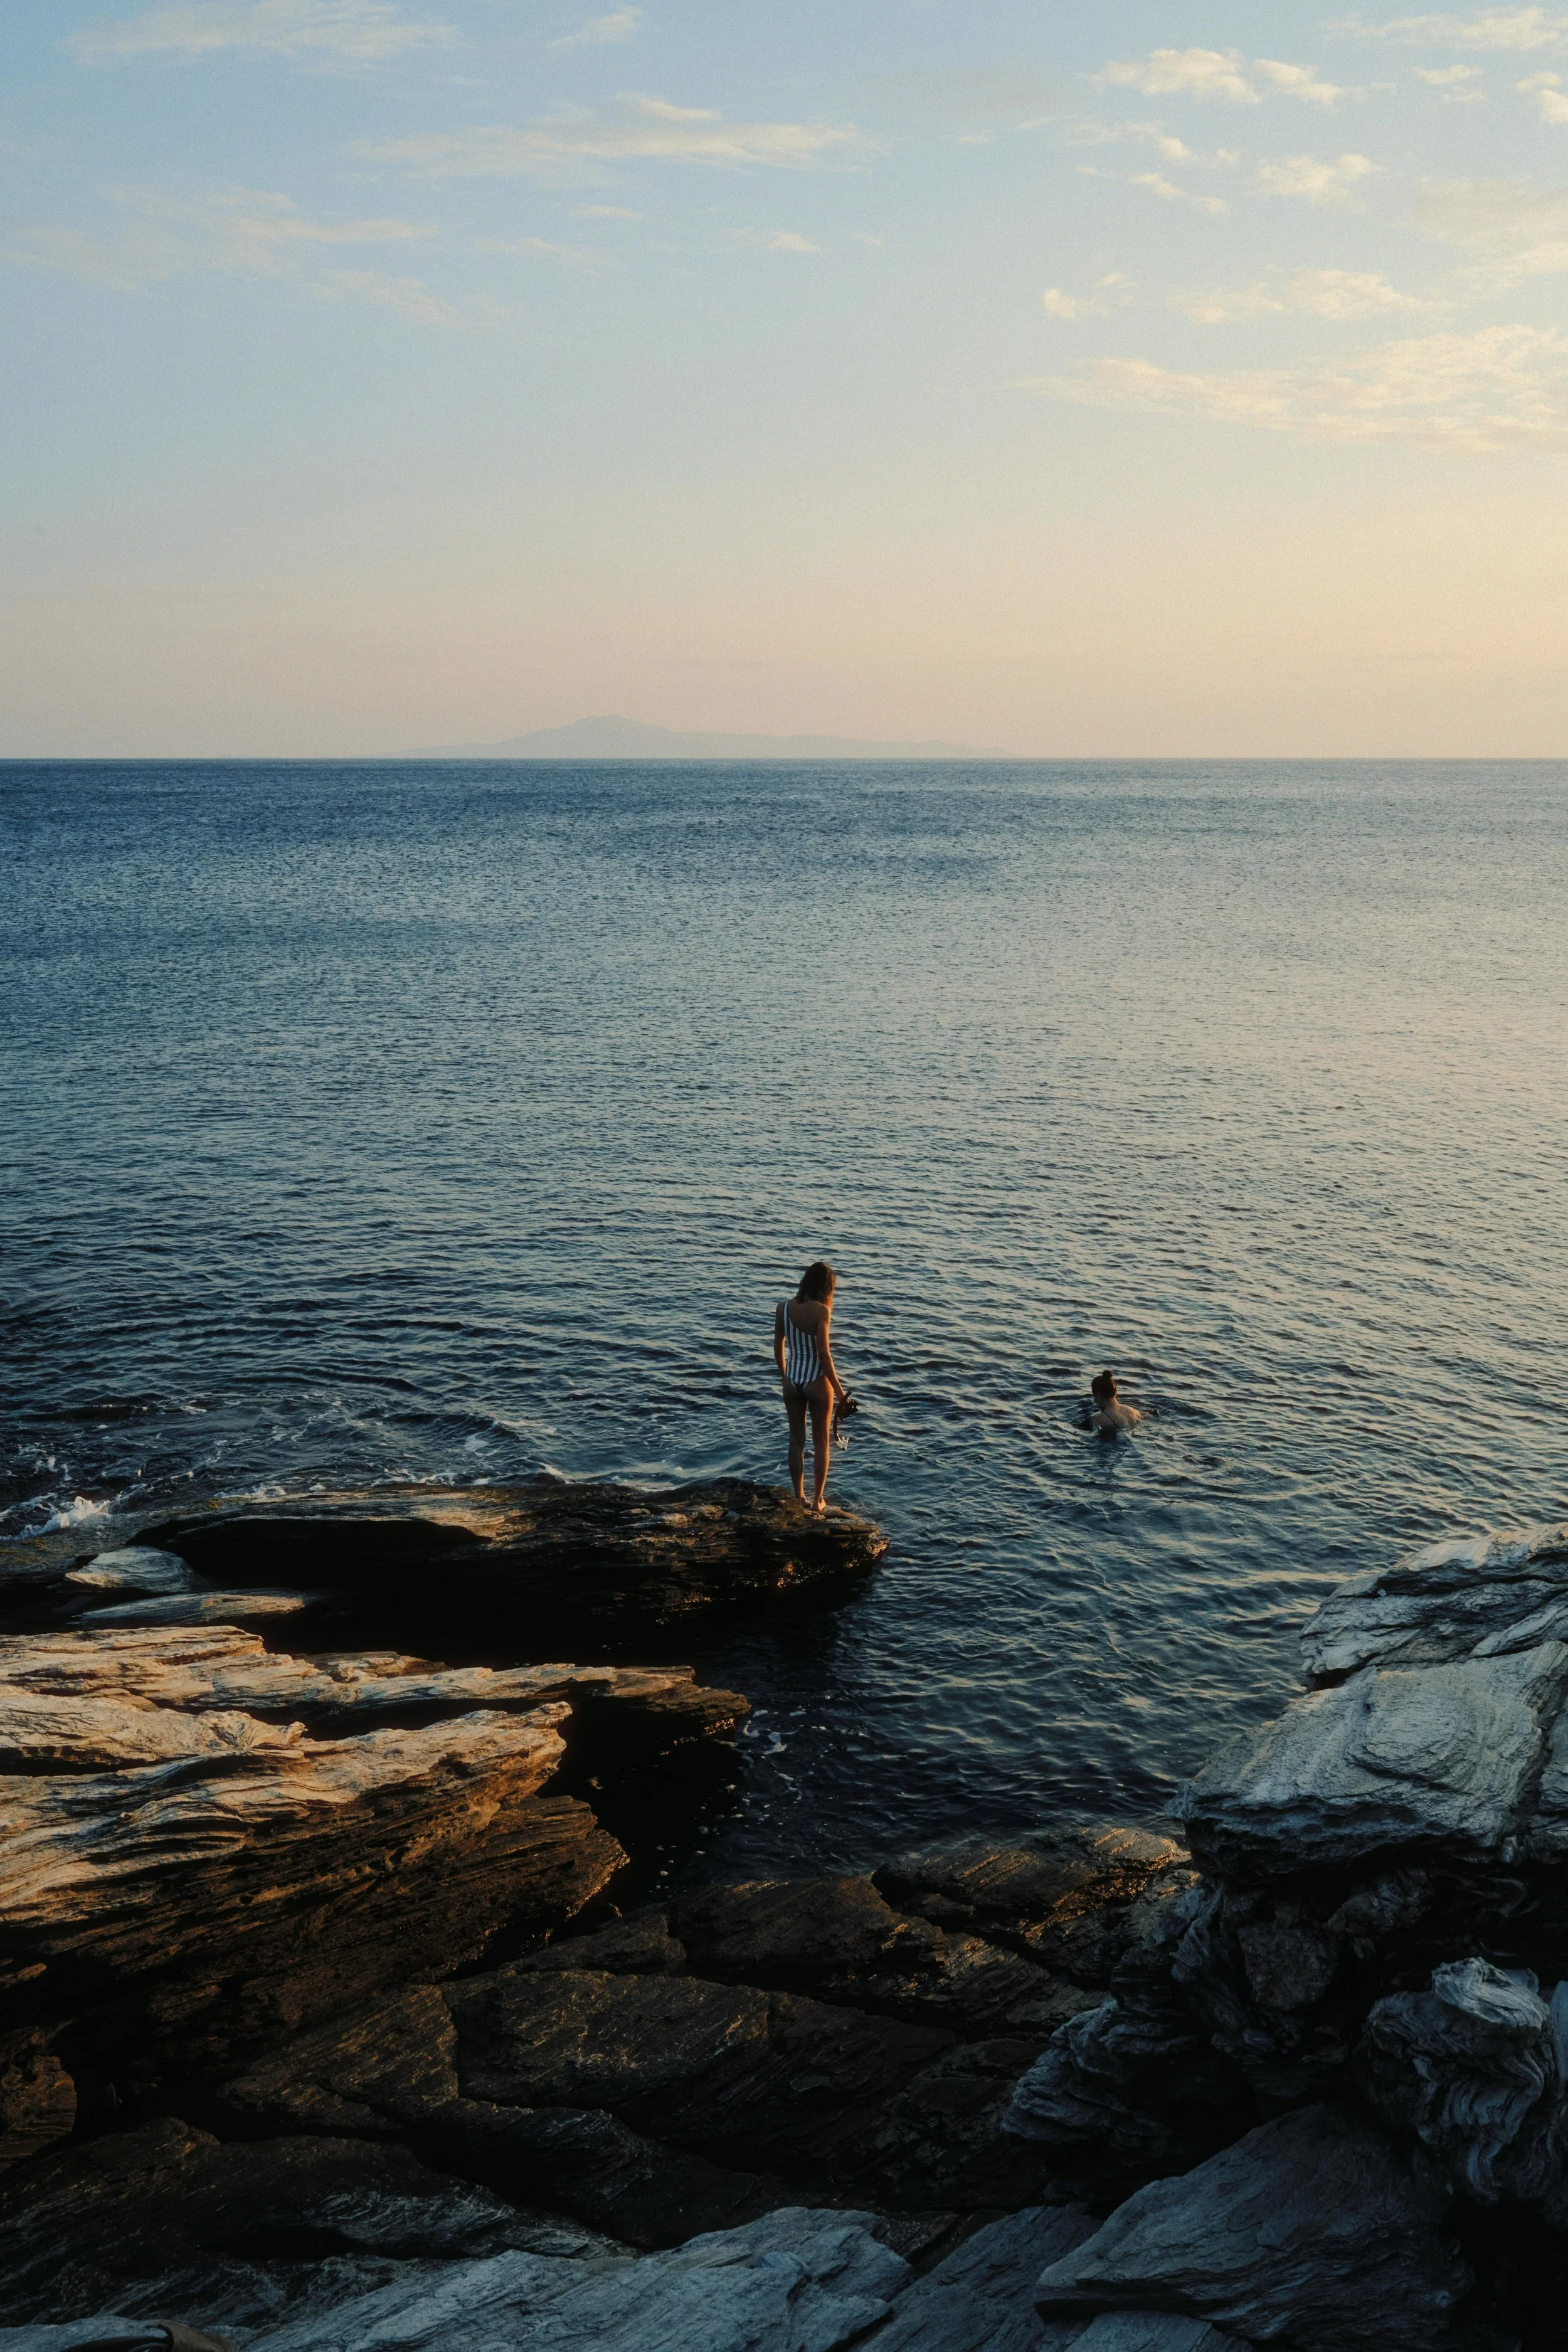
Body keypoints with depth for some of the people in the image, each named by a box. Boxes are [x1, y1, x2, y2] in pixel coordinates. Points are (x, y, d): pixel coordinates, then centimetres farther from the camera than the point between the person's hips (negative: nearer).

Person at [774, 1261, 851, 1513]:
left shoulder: (783, 1308, -3)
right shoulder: (821, 1311, -17)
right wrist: (839, 1390, -11)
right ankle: (817, 1501, 17)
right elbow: (824, 1355, -18)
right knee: (821, 1443, 11)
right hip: (817, 1381, -4)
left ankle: (799, 1498, 22)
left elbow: (778, 1348, 5)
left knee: (796, 1440, 15)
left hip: (792, 1379, 4)